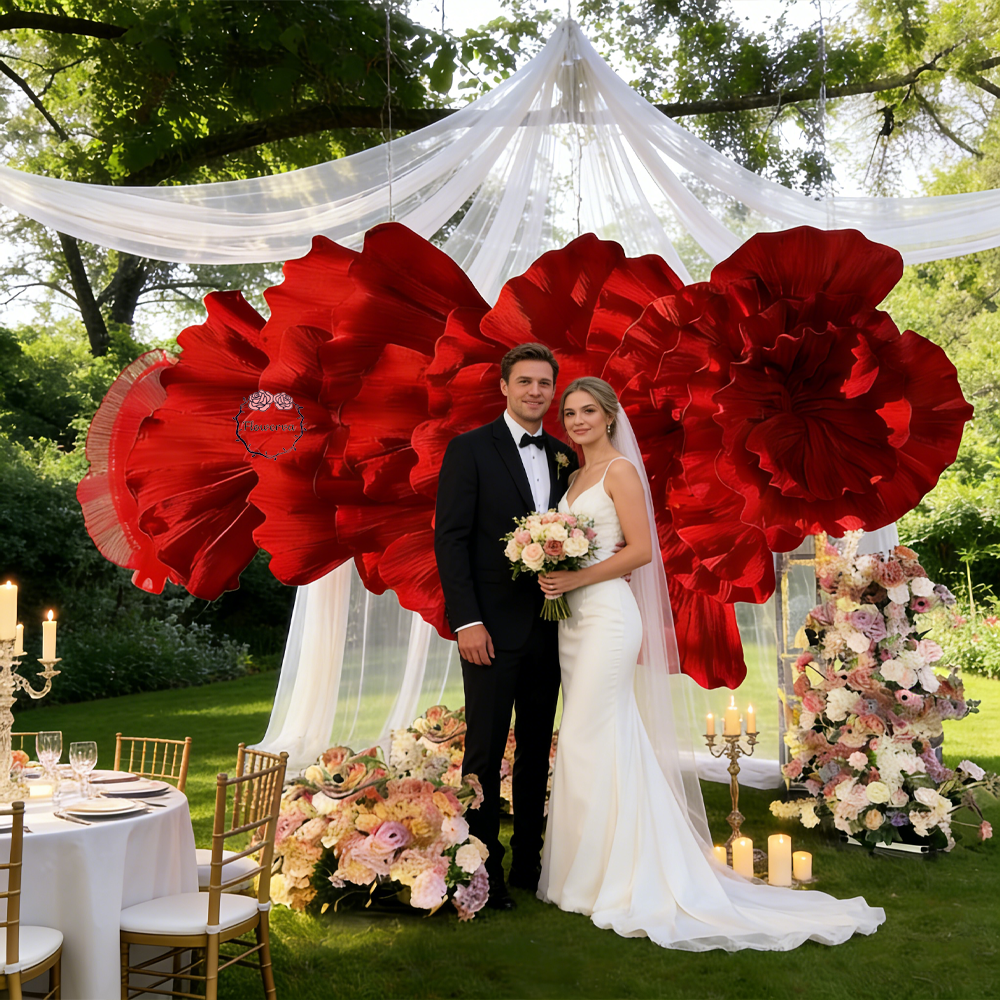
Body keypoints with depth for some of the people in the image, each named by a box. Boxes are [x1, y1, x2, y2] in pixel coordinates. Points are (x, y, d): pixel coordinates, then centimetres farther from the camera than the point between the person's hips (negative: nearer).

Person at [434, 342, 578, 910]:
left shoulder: (565, 458, 11)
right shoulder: (470, 449, -4)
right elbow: (450, 539, -9)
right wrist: (467, 621, -16)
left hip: (548, 627, 5)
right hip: (493, 628, -5)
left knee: (537, 749, 12)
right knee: (486, 750, 1)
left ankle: (529, 863, 23)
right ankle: (482, 871, 12)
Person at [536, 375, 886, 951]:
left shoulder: (621, 469, -7)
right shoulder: (577, 477, 18)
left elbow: (640, 549, -13)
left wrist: (577, 578, -17)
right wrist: (552, 577, 5)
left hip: (608, 614, -8)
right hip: (574, 618, 8)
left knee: (588, 741, -8)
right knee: (604, 741, 10)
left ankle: (606, 876, 3)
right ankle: (605, 868, 18)